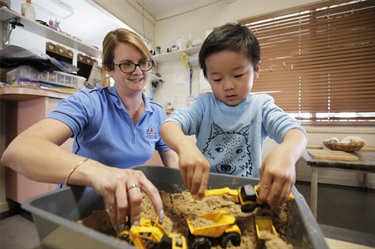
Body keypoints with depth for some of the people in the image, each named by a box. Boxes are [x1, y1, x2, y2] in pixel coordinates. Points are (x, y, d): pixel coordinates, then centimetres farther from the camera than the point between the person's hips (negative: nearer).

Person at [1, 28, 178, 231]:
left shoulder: (158, 114, -3)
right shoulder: (88, 102, -17)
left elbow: (172, 161, 2)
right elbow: (17, 151, -30)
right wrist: (94, 170, -49)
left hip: (132, 207, 3)